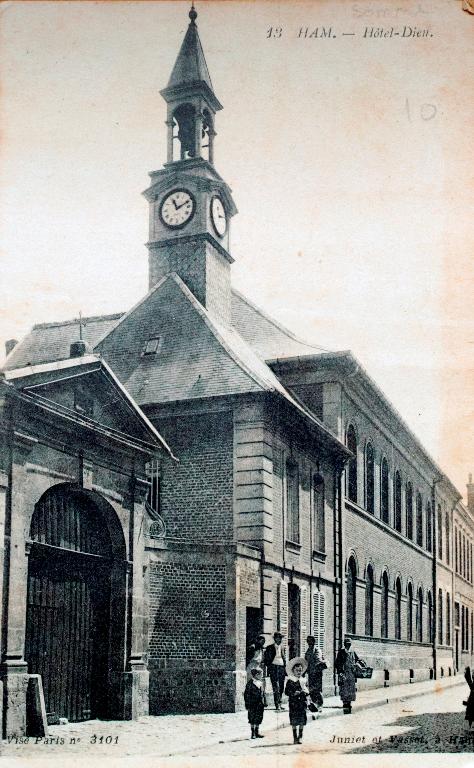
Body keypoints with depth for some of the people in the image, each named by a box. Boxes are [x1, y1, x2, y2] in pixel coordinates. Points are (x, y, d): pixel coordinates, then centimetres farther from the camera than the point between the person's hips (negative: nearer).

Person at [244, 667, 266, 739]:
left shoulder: (260, 683, 8)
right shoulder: (250, 683, -13)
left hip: (260, 705, 7)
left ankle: (257, 732, 23)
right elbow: (246, 694, -12)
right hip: (253, 705, -7)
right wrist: (247, 705, -13)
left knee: (259, 719, 12)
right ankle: (253, 733, 10)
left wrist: (264, 703, 15)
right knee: (252, 719, 1)